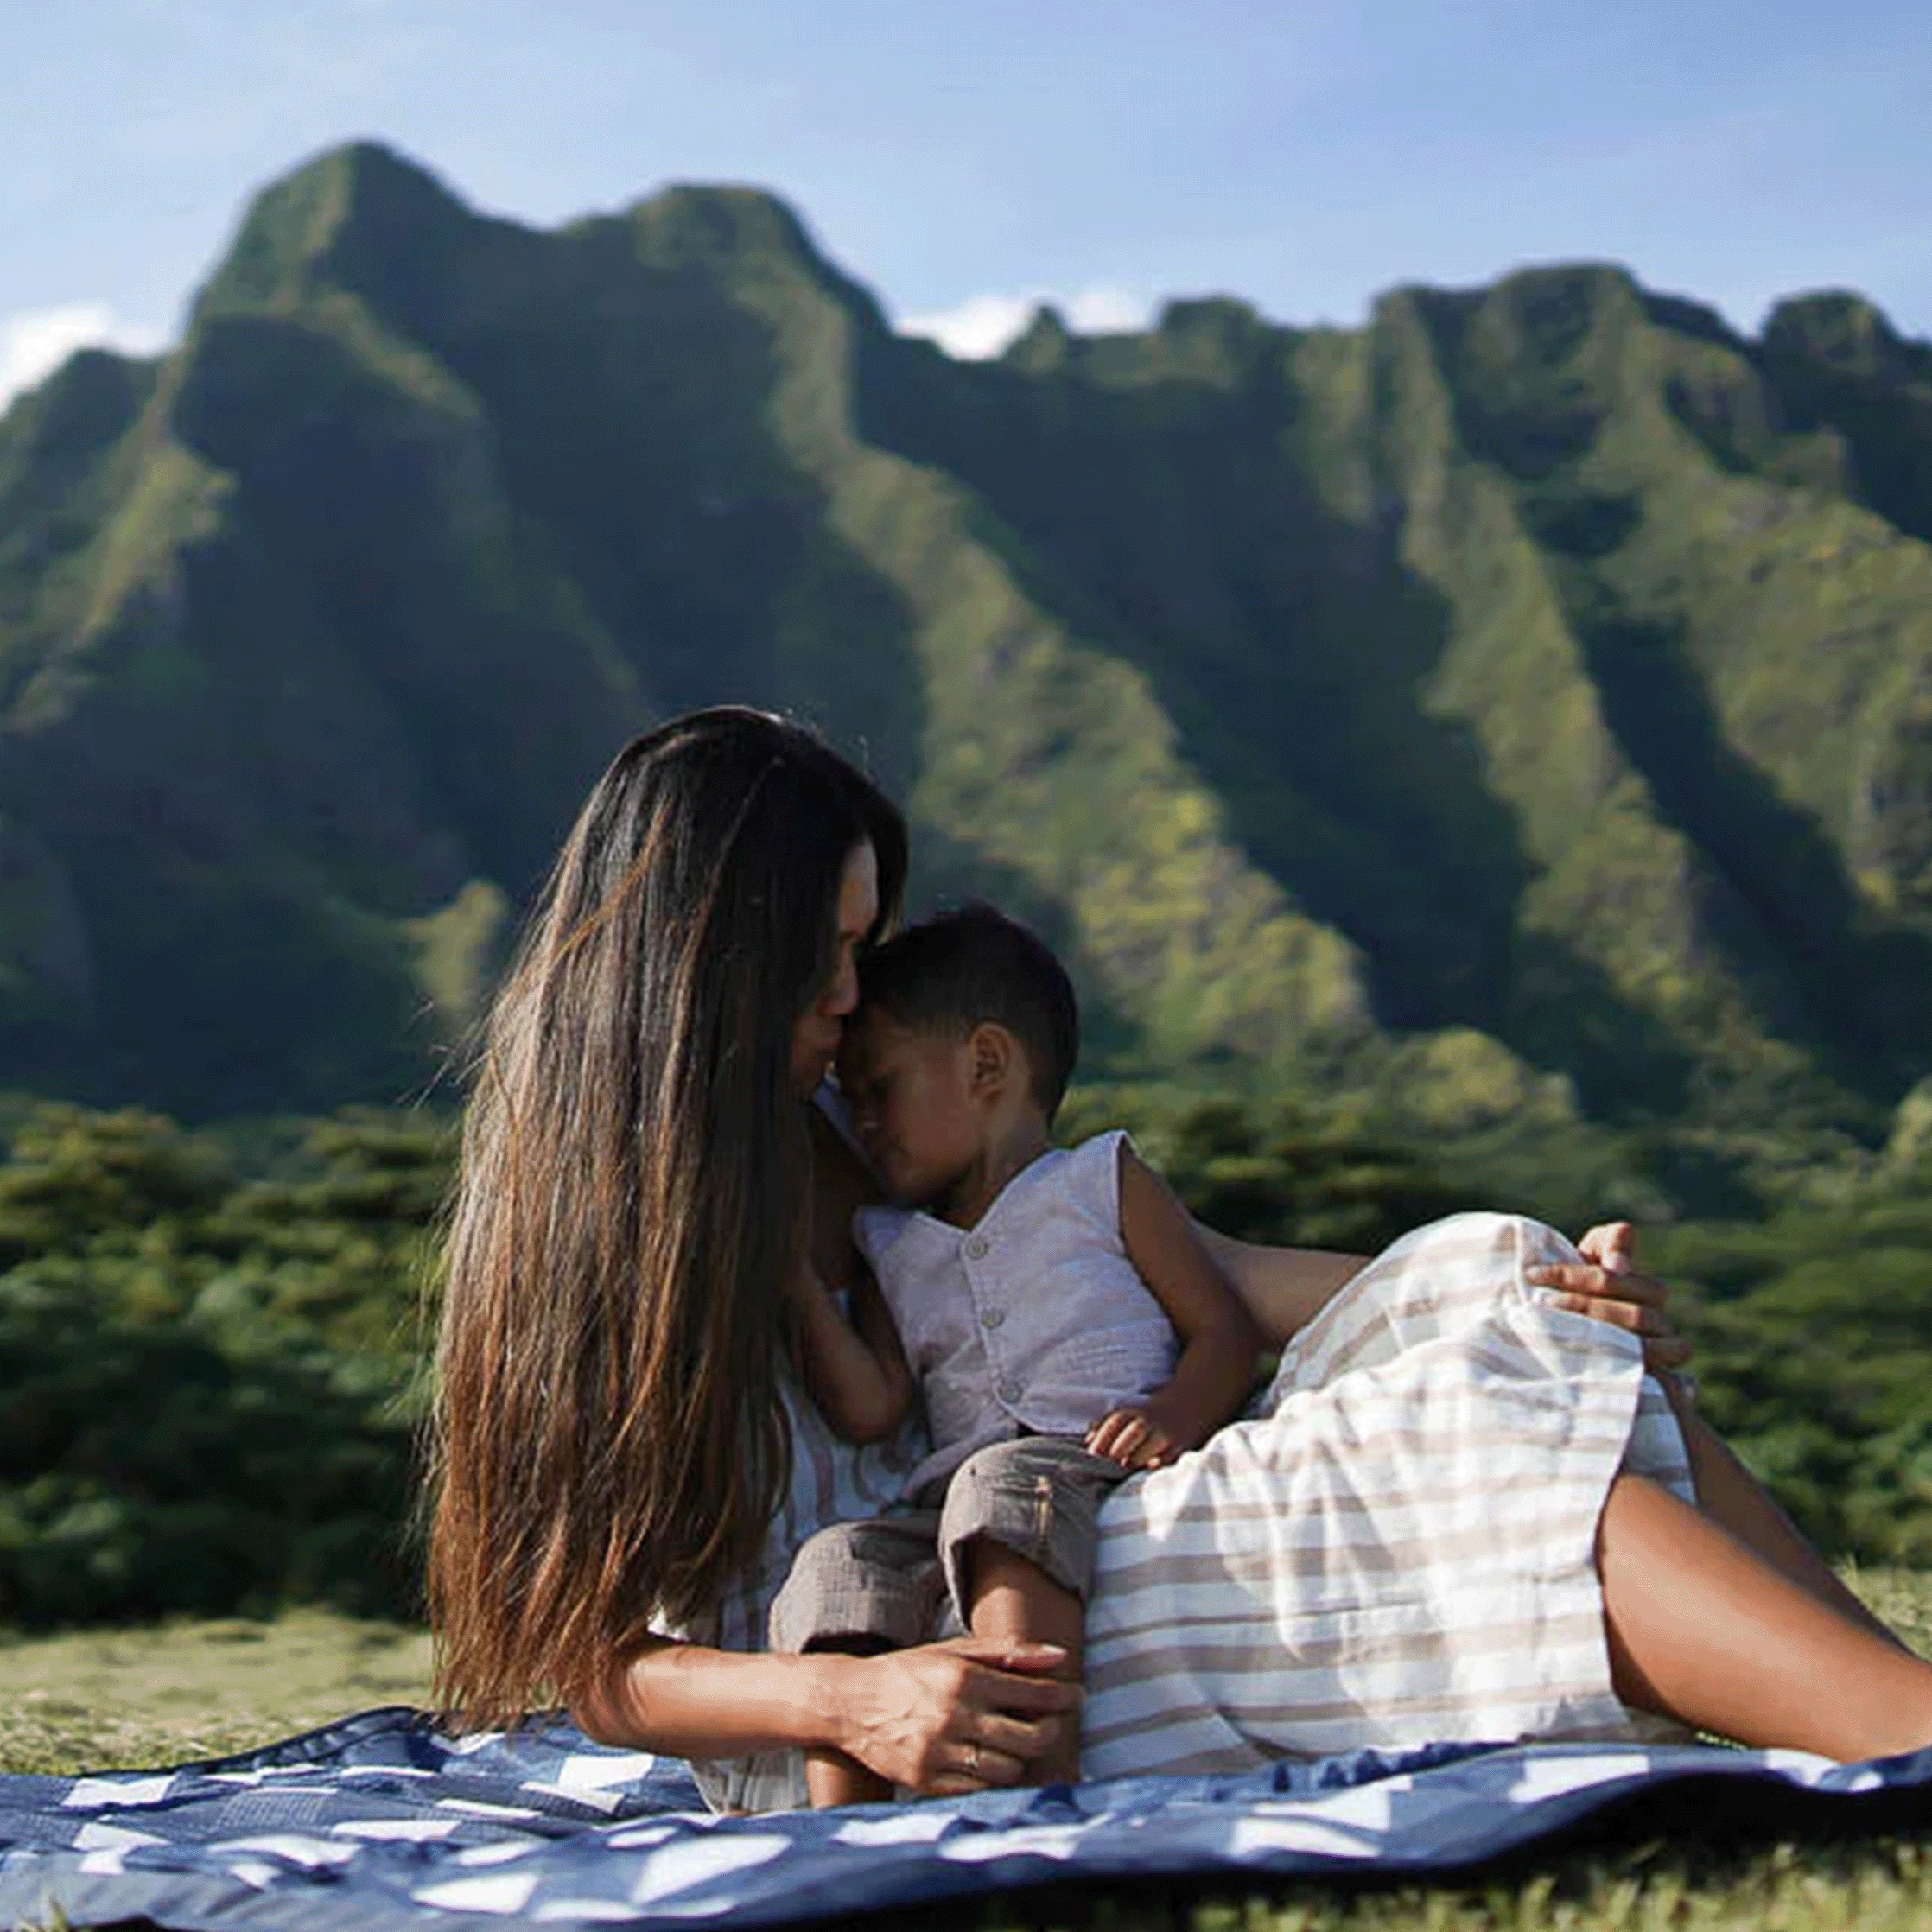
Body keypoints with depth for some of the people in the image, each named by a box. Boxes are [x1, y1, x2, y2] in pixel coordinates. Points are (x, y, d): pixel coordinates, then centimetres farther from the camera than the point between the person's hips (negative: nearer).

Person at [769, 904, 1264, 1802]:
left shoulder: (1104, 1183, 15)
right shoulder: (888, 1252, 28)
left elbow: (1225, 1329, 7)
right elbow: (868, 1409, 12)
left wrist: (1179, 1412, -14)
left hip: (1097, 1476, -4)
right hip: (952, 1498, 4)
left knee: (1001, 1488, -36)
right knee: (841, 1561, -25)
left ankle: (1045, 1792, -50)